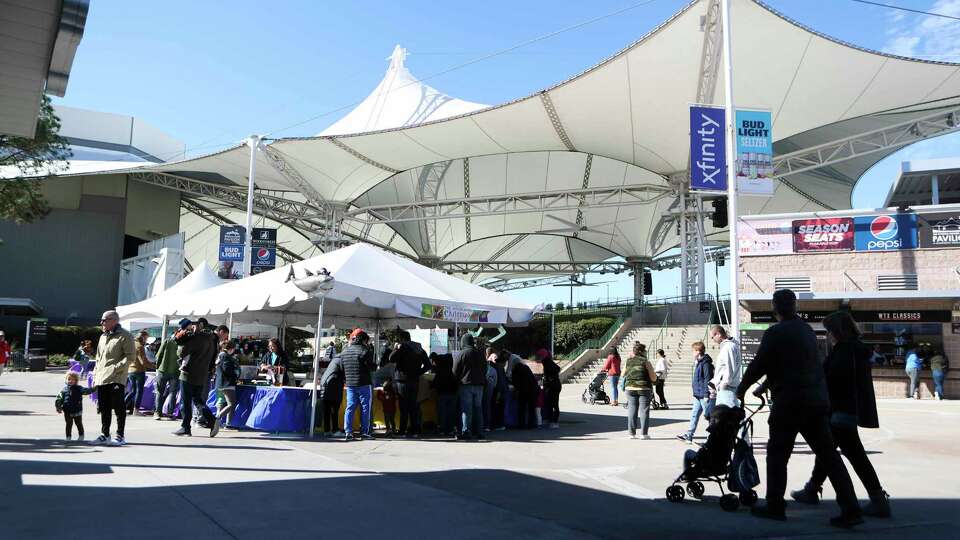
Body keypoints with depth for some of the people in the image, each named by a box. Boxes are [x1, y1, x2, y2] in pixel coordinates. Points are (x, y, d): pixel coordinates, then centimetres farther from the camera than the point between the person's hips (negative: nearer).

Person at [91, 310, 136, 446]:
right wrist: (95, 375, 16)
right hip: (101, 379, 8)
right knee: (104, 408, 13)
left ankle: (120, 436, 4)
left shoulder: (124, 336, -7)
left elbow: (131, 357, -12)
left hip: (116, 379, -8)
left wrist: (116, 368, -20)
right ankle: (104, 435, 23)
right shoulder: (103, 337, 19)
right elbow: (98, 357, 24)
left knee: (118, 408, -3)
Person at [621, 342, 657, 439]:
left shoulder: (628, 362, 5)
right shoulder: (646, 362, -6)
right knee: (644, 411, 4)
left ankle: (632, 433, 9)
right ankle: (644, 433, 5)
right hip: (644, 389, -3)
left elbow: (623, 376, 11)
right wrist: (654, 372, 14)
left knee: (632, 410, 8)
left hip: (630, 389, 3)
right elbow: (653, 378, -5)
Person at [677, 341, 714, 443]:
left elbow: (707, 380, -19)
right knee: (694, 415, 11)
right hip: (698, 396, 10)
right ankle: (688, 435, 15)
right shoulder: (699, 363, 16)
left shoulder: (705, 363, -15)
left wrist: (706, 394, -21)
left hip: (704, 396, -10)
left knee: (708, 415, -2)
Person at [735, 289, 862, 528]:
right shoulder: (807, 330, 14)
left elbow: (758, 364, -9)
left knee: (777, 455, 6)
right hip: (818, 401, 7)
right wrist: (765, 386, 30)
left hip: (789, 403, -6)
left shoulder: (774, 333, -10)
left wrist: (741, 389, 8)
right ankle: (851, 509, 5)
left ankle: (775, 506, 12)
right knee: (829, 456, 7)